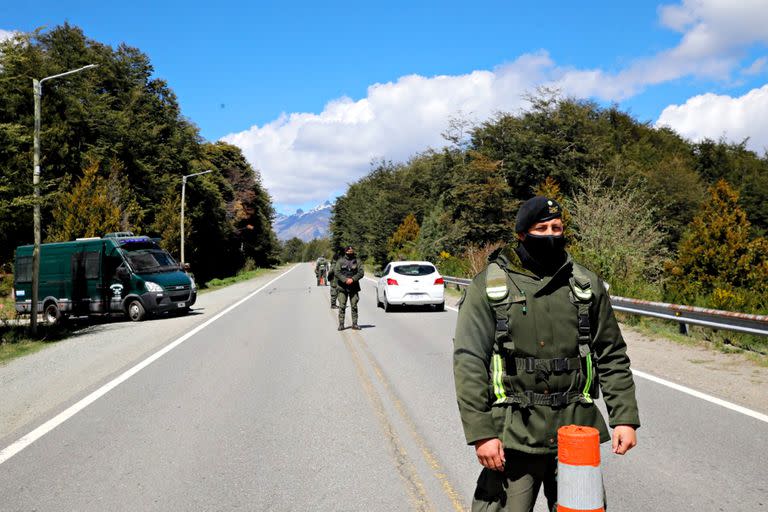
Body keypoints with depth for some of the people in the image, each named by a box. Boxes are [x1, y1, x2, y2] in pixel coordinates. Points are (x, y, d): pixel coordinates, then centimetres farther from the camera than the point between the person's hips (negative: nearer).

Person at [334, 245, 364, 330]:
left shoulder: (356, 261, 7)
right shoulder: (340, 261, 3)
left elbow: (361, 272, -1)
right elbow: (336, 272, -7)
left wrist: (353, 279, -15)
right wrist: (345, 280, -18)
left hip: (353, 287, 1)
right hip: (342, 287, -1)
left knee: (354, 306, 3)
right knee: (342, 306, -2)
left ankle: (354, 324, 9)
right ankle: (341, 324, 3)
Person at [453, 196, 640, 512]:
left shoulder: (586, 284, 8)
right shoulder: (489, 286, -2)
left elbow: (612, 357, 13)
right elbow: (469, 363, -7)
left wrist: (624, 416, 5)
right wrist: (481, 433, -13)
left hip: (577, 429, 3)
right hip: (513, 435, -3)